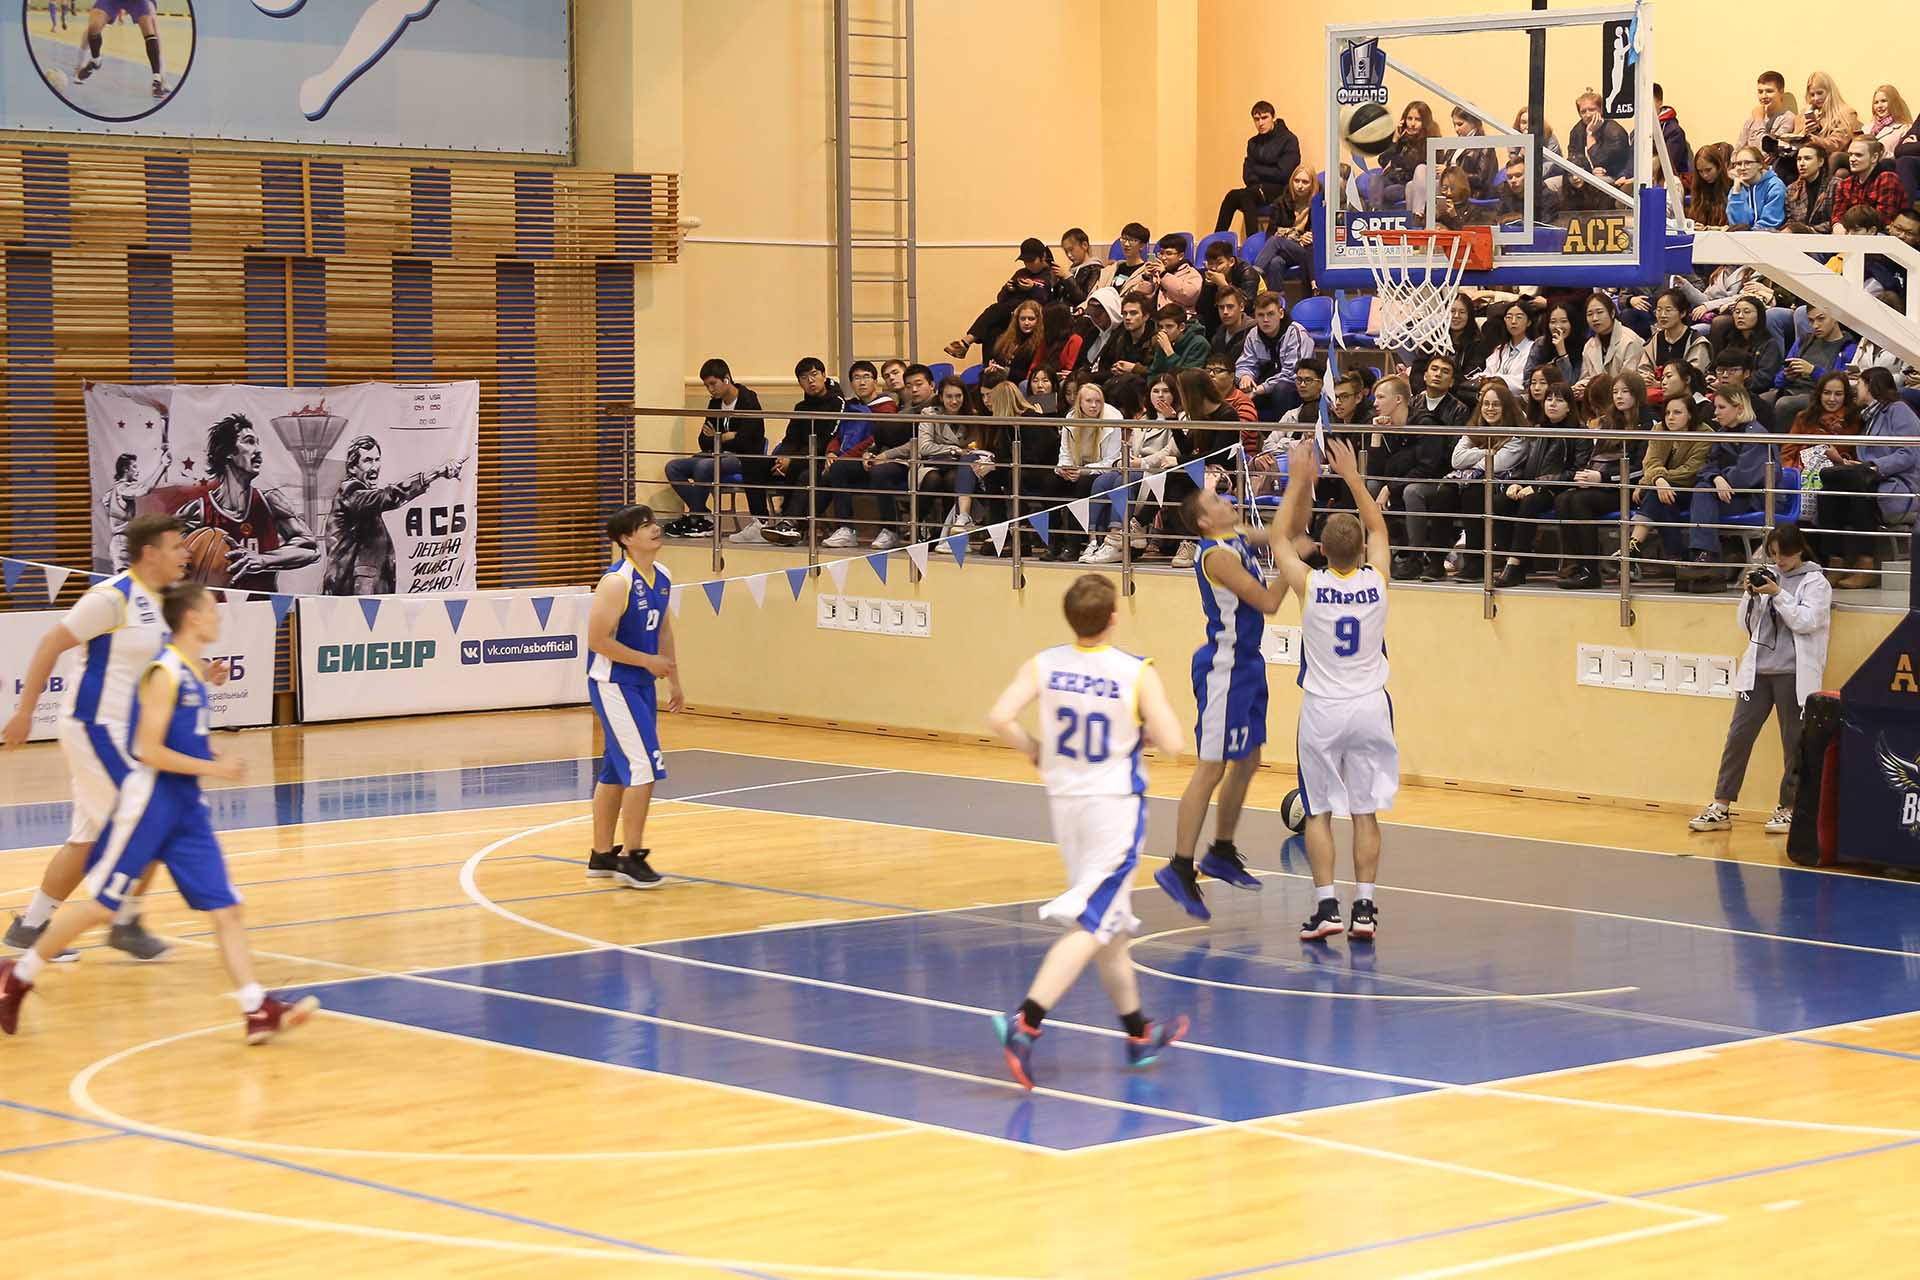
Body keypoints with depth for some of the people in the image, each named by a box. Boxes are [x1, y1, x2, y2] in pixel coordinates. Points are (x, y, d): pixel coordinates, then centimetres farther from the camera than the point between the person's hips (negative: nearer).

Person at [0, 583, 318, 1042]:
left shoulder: (195, 672, 11)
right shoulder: (165, 673, -15)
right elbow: (149, 751, -20)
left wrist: (217, 762, 11)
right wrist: (212, 768, -16)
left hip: (187, 807, 8)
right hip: (150, 801, -8)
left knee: (226, 909, -3)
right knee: (101, 905, 0)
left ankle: (258, 1011, -9)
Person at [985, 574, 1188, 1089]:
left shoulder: (1044, 665, -4)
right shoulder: (1137, 673, -14)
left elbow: (1000, 718, -14)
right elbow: (1171, 742, -17)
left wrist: (1034, 751, 4)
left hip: (1065, 801, 6)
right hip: (1116, 805, -6)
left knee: (1112, 922, 19)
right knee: (1090, 925, -7)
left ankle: (1139, 1034, 31)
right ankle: (1025, 1021, -24)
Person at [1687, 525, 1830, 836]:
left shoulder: (1815, 582, 1)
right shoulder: (1767, 577, 12)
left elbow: (1806, 621, -12)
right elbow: (1746, 624, 14)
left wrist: (1778, 594, -15)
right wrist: (1750, 595, -2)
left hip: (1793, 673, -4)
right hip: (1758, 669, 4)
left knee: (1794, 742, 2)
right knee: (1738, 734, 0)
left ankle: (1789, 808, 12)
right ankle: (1721, 807, 3)